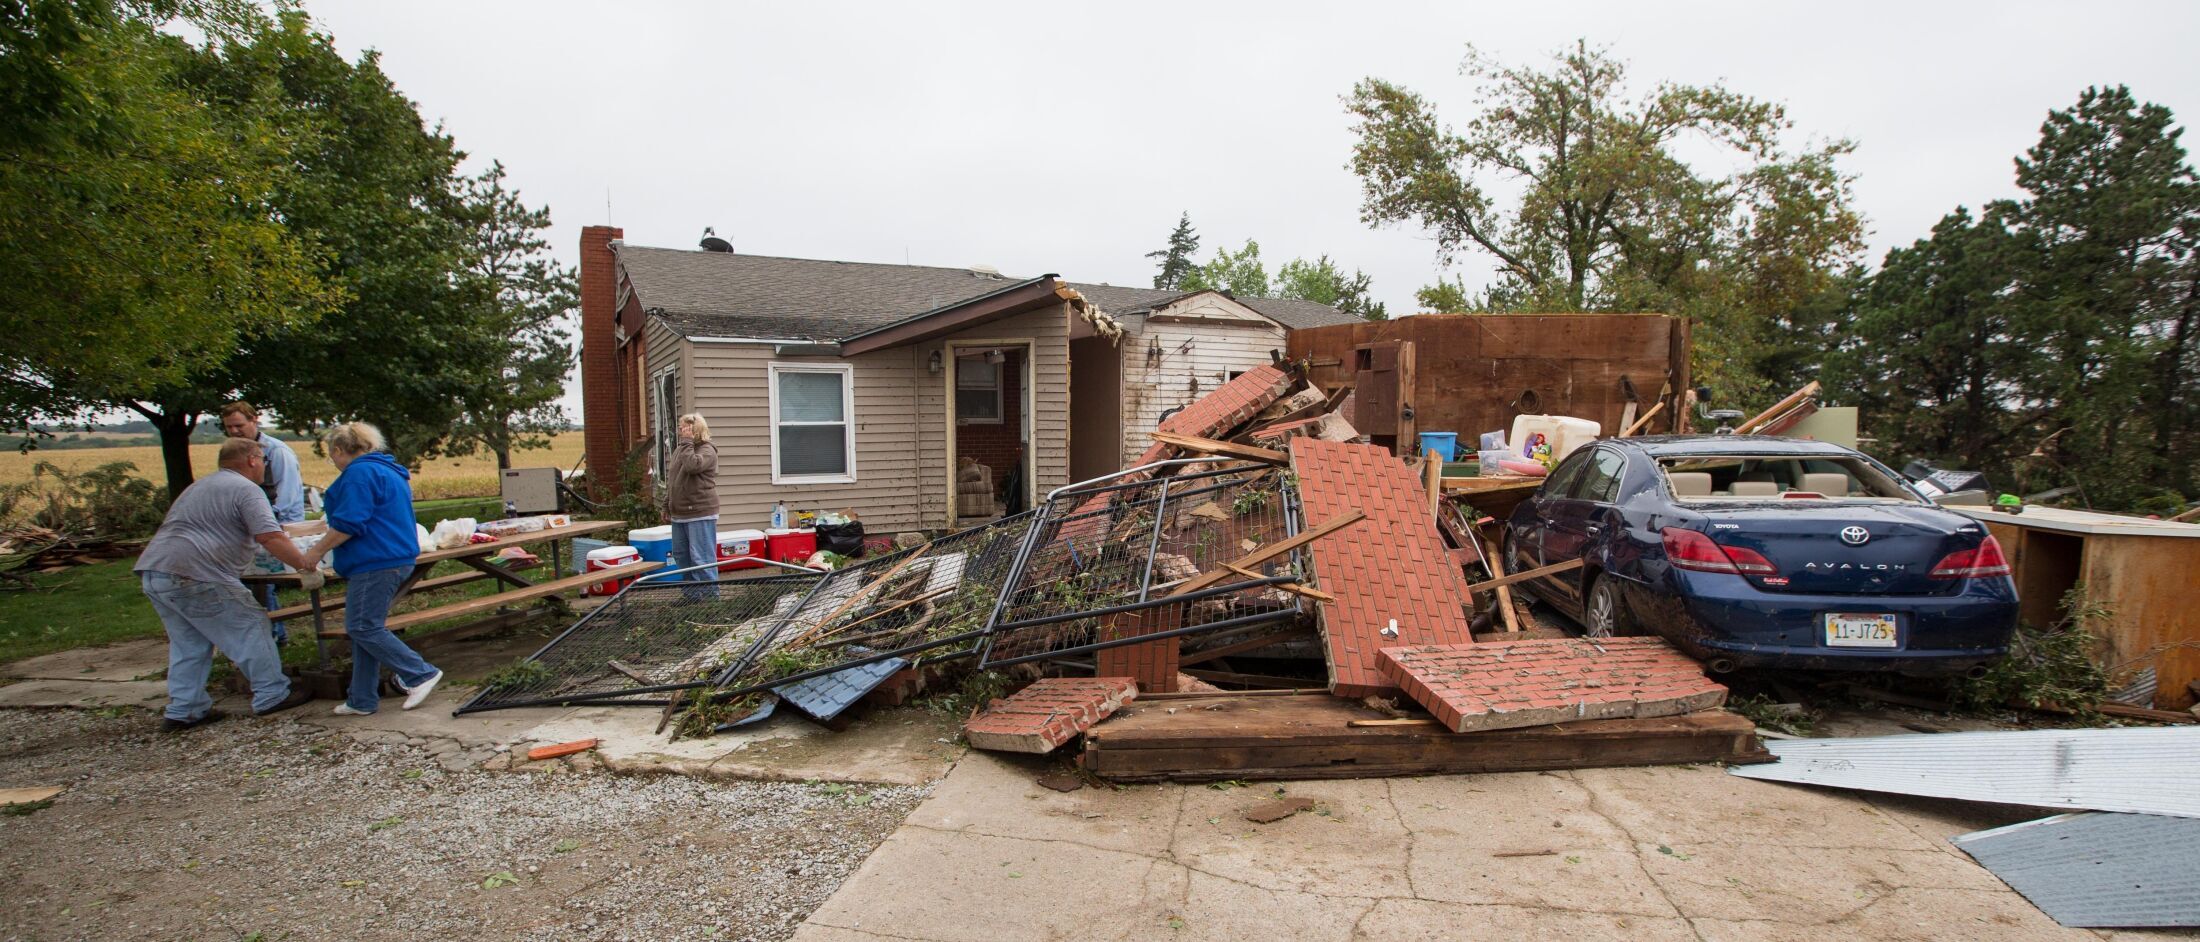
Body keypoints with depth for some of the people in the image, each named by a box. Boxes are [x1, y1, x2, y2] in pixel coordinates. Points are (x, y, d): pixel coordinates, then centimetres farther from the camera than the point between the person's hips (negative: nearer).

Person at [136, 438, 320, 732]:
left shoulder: (200, 486, 26)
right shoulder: (246, 489, -5)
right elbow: (270, 536, -19)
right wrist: (306, 566, -15)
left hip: (152, 572, 10)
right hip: (193, 575, -10)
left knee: (189, 643, 17)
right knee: (250, 629, 1)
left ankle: (183, 710, 17)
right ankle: (271, 696, 6)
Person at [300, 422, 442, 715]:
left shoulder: (359, 473, -11)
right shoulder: (389, 470, 21)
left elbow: (349, 523, -18)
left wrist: (318, 551, -8)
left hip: (375, 563, -11)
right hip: (398, 557, 11)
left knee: (364, 628, -5)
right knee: (365, 628, 13)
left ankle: (421, 674, -4)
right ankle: (362, 700, 17)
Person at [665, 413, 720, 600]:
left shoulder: (707, 450, -9)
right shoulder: (679, 449, 15)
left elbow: (692, 465, -29)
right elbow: (670, 478, 21)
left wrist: (687, 442, -18)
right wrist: (667, 505, 19)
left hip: (700, 513, -9)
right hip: (679, 513, 9)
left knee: (701, 556, -7)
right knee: (680, 554, 15)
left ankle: (709, 594, 1)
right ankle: (691, 590, 27)